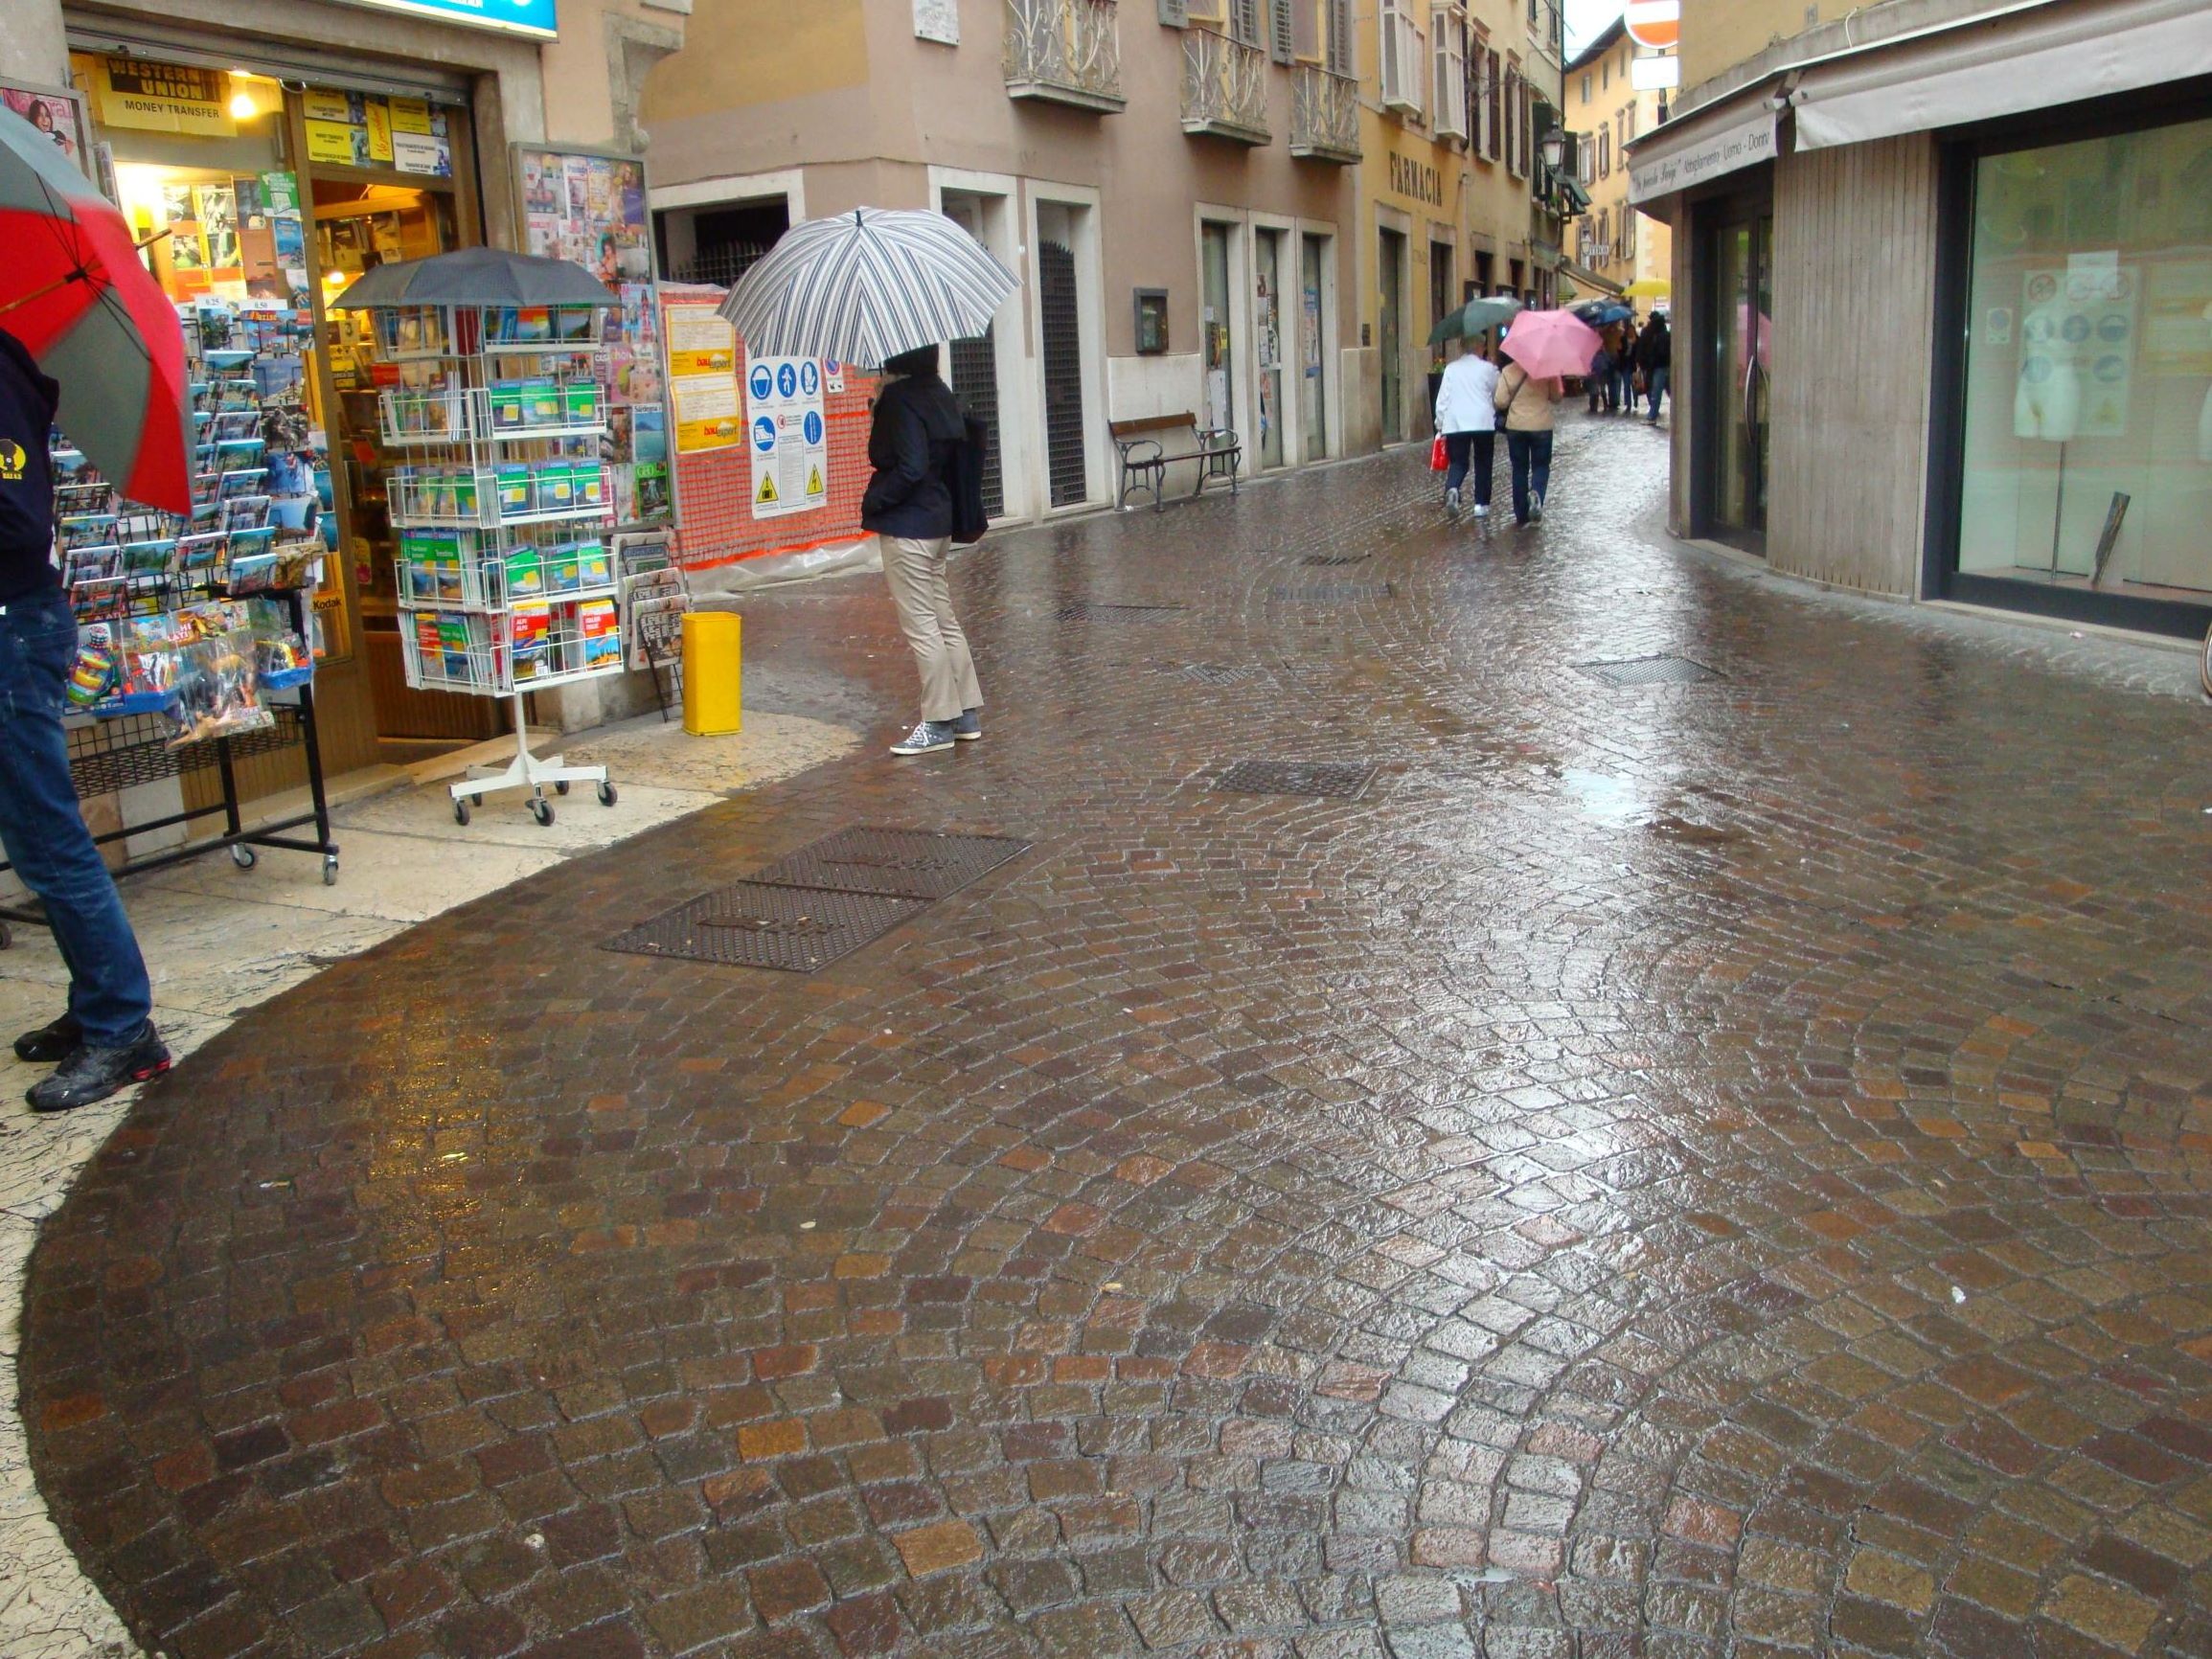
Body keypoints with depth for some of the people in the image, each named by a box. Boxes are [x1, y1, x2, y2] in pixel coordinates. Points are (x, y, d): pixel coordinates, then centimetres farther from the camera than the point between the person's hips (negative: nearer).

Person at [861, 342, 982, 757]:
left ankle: (939, 722, 3)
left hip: (907, 526, -9)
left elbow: (910, 468, -24)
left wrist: (873, 501, -10)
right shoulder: (939, 393, 10)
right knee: (944, 620, 14)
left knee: (920, 625, -3)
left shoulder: (901, 399, -16)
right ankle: (967, 712, 20)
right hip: (938, 523, 9)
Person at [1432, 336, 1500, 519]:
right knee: (1483, 464, 10)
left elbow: (1443, 397, 3)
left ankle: (1452, 489, -25)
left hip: (1455, 423, 2)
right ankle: (1481, 505, 8)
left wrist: (1440, 423, 9)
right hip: (1482, 421, -1)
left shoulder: (1451, 368, 5)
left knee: (1458, 462, 6)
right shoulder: (1488, 368, 0)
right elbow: (1498, 395, 9)